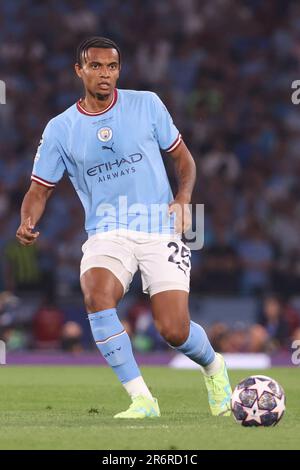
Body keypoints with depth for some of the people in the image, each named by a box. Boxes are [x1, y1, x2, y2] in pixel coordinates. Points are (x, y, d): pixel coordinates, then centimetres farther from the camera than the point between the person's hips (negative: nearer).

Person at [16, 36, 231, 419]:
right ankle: (141, 400, -22)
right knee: (96, 297, -31)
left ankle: (213, 368, 25)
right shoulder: (60, 129, 3)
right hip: (107, 235, 1)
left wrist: (182, 198, -6)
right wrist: (28, 222, -15)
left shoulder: (146, 105, 3)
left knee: (174, 332, -13)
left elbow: (182, 157, 12)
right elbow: (40, 188, 7)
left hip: (161, 230, -1)